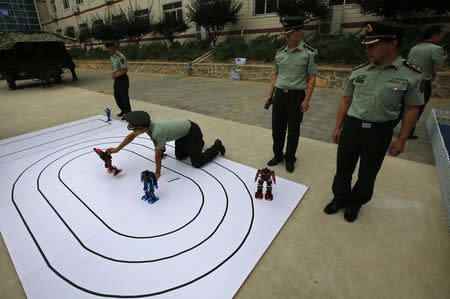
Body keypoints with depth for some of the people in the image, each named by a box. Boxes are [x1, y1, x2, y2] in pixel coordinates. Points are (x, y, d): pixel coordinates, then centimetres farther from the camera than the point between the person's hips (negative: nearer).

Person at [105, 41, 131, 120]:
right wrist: (113, 73, 0)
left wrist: (116, 75, -18)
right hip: (116, 79, 9)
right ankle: (123, 111, 29)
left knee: (124, 96, -2)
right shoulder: (112, 57, 9)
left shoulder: (120, 57, -19)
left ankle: (128, 113, 10)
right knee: (117, 96, 14)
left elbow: (125, 70, -19)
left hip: (123, 79, -9)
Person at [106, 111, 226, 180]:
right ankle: (199, 142, 40)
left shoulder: (157, 133, -37)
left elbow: (158, 154, -24)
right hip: (183, 131, 9)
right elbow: (131, 136, 5)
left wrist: (157, 173, -10)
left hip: (192, 131, -8)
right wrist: (117, 149, 6)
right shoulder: (146, 124, -13)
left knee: (197, 163, -3)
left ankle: (217, 146, 16)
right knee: (180, 156, 20)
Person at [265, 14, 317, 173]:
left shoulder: (308, 53, -4)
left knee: (293, 130, 6)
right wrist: (270, 94, 10)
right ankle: (278, 155, 28)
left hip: (296, 96, -4)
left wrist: (307, 99, -13)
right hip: (279, 94, 4)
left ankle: (289, 158, 23)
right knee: (277, 128, 10)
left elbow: (312, 77, -6)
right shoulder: (280, 53, 9)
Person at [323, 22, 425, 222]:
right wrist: (337, 128, 6)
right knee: (343, 167, 12)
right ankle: (340, 198, 34)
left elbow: (411, 109, -2)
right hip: (351, 125, 2)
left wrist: (402, 140, -4)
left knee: (367, 173, 14)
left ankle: (355, 203, 36)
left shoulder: (412, 74, -6)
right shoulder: (358, 71, 1)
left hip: (379, 131, -2)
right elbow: (346, 100, 6)